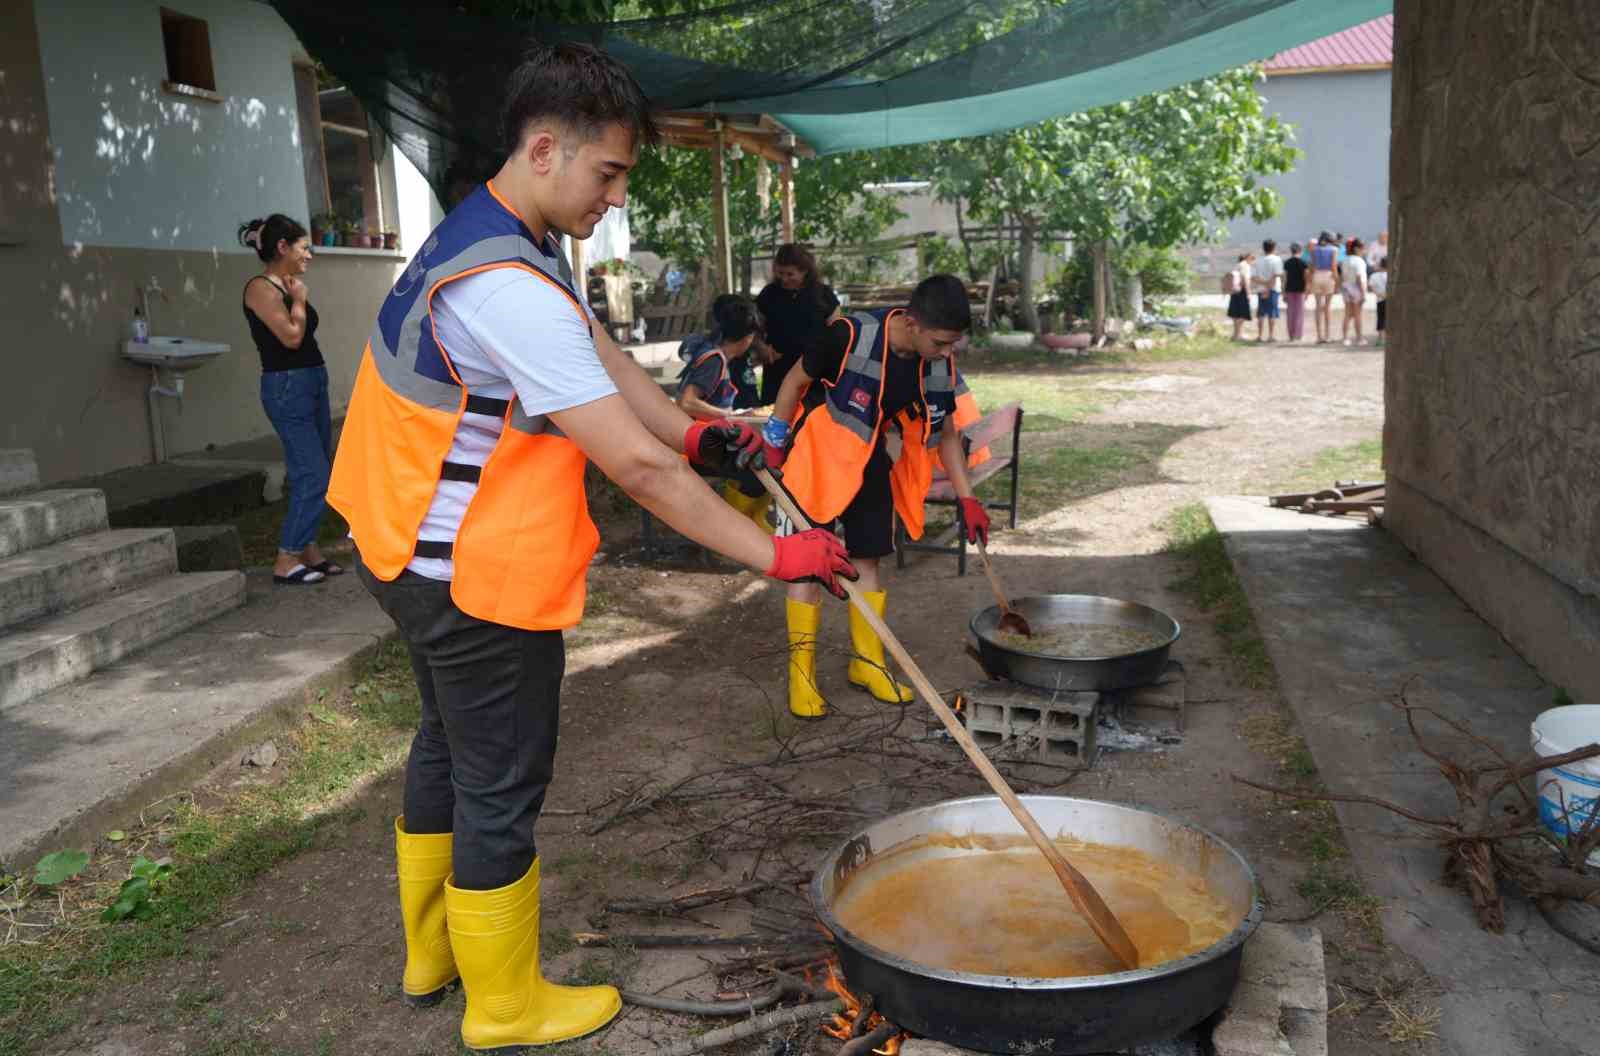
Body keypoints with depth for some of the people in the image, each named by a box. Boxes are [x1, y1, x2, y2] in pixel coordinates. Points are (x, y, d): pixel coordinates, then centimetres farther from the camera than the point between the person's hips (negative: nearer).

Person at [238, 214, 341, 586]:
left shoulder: (287, 286, 14)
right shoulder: (260, 287, -11)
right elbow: (291, 336, -17)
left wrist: (300, 297, 11)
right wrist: (298, 300, -7)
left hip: (313, 383, 10)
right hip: (287, 387, -10)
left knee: (316, 475, 11)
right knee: (312, 477, -11)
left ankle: (309, 552, 19)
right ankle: (286, 562, -4)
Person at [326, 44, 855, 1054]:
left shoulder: (504, 239, 6)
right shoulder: (511, 289, -29)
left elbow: (604, 355, 12)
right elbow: (639, 467, -30)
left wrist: (695, 430, -2)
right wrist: (776, 555, -23)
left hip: (425, 558, 11)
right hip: (479, 577, -11)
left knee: (448, 747, 24)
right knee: (501, 788, 5)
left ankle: (432, 955, 44)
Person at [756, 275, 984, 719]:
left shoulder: (940, 364, -12)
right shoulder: (850, 337, -28)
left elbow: (947, 433, 1)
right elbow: (796, 381, -12)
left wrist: (966, 498, -3)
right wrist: (774, 442, -6)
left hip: (871, 462, 5)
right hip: (816, 459, -5)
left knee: (867, 561, 10)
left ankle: (867, 661, 24)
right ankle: (801, 671, 9)